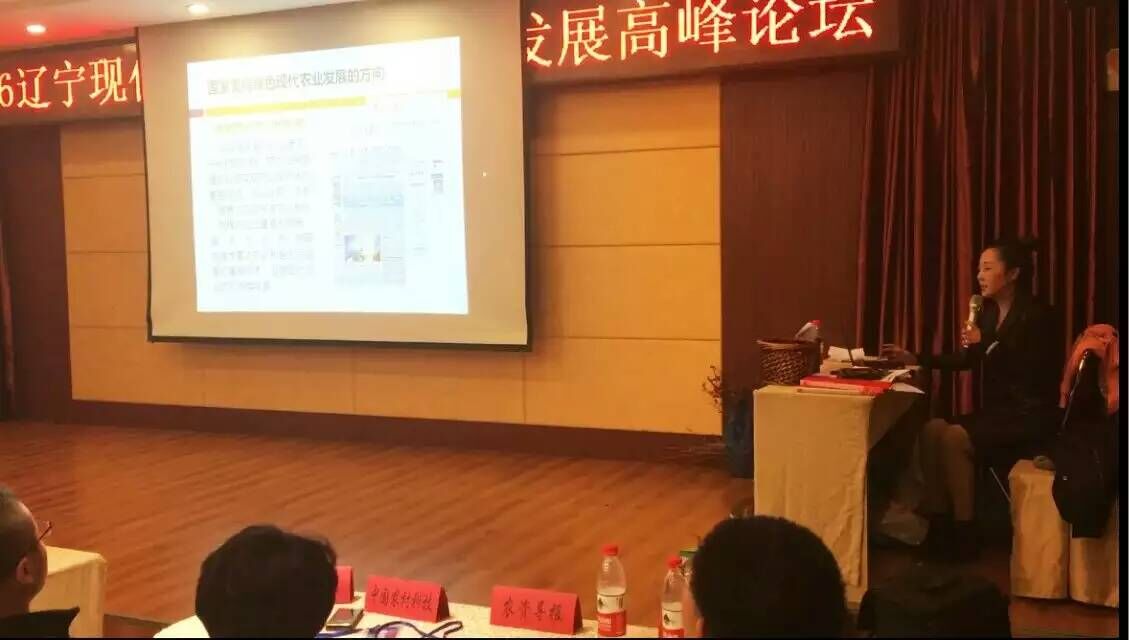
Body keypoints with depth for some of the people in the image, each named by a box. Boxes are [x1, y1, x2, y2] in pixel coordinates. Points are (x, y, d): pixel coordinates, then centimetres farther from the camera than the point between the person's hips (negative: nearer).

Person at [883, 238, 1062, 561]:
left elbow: (1031, 376, -22)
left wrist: (986, 344, -21)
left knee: (954, 437, -26)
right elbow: (966, 359, 16)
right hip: (997, 410, 8)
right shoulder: (990, 312, 10)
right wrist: (916, 358, 7)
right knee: (932, 429, -15)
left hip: (1031, 417, -8)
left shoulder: (1037, 315, -13)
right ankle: (937, 523, -11)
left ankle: (964, 531, -14)